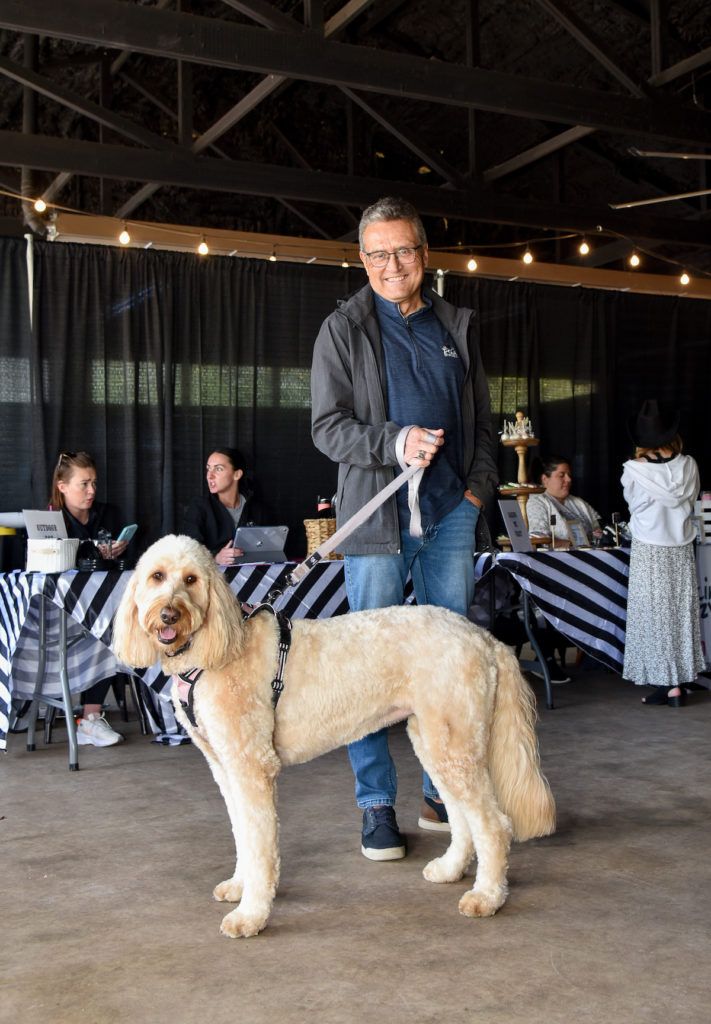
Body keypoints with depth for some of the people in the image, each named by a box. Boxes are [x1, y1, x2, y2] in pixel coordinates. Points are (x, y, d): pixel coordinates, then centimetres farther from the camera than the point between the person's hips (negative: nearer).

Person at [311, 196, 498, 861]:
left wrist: (479, 483, 6)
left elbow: (481, 419, 21)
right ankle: (377, 805, 9)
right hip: (377, 514, -3)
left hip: (451, 513, 4)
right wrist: (396, 443, -18)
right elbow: (327, 426, -3)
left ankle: (444, 792, 19)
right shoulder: (343, 330, 4)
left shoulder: (456, 327, 15)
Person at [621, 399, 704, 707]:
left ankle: (666, 683, 7)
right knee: (681, 614, 10)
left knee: (654, 616, 5)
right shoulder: (688, 466, -6)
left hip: (649, 552, -3)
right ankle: (678, 683, 15)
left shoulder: (634, 470, -14)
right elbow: (690, 501, 8)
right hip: (681, 551, 3)